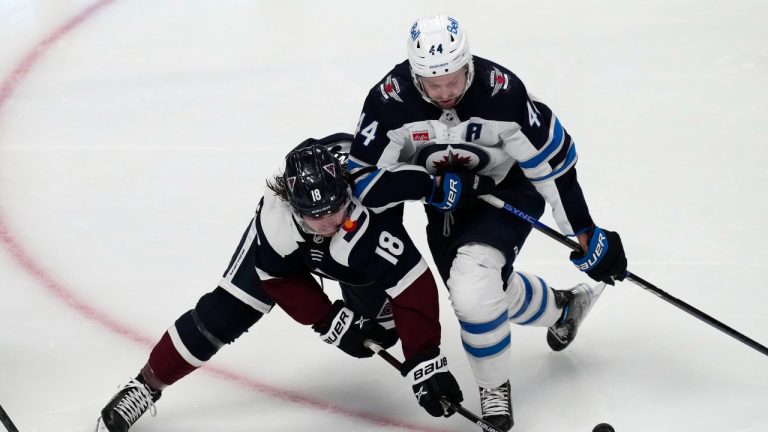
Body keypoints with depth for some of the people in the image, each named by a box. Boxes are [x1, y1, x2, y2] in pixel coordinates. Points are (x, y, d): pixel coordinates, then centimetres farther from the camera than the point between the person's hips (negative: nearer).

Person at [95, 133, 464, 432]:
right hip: (287, 244, -1)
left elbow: (415, 288, -45)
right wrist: (329, 322, -25)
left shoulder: (369, 220, -47)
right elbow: (281, 279, -23)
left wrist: (425, 360, -47)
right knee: (226, 310, -9)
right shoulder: (275, 217, -41)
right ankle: (147, 384, 0)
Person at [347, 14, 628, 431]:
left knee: (474, 283, -25)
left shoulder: (501, 92, -32)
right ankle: (562, 309, 48)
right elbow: (362, 180, -23)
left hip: (509, 187, -4)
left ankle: (494, 388, -1)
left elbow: (553, 161, -20)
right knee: (488, 289, 15)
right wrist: (439, 186, -31)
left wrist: (585, 235, -13)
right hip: (446, 204, 4)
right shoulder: (390, 100, -28)